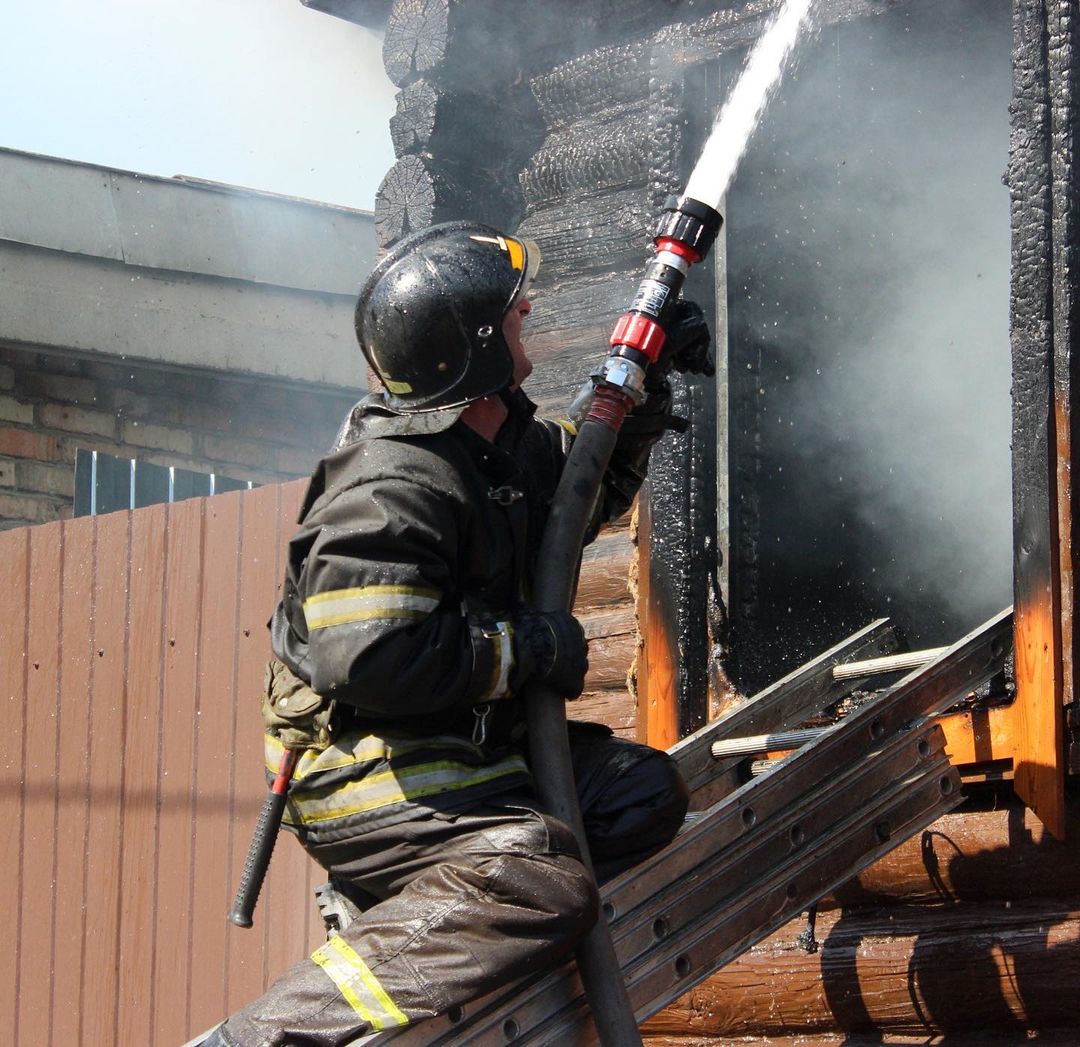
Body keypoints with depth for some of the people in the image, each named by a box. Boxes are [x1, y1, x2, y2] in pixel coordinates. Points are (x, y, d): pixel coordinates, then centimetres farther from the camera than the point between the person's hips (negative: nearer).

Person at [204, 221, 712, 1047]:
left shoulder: (507, 445, 11)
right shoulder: (391, 486, -20)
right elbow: (367, 658, -29)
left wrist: (642, 384, 17)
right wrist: (531, 645, -19)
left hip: (466, 750, 10)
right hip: (366, 770, -10)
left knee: (646, 793, 11)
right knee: (547, 892, -29)